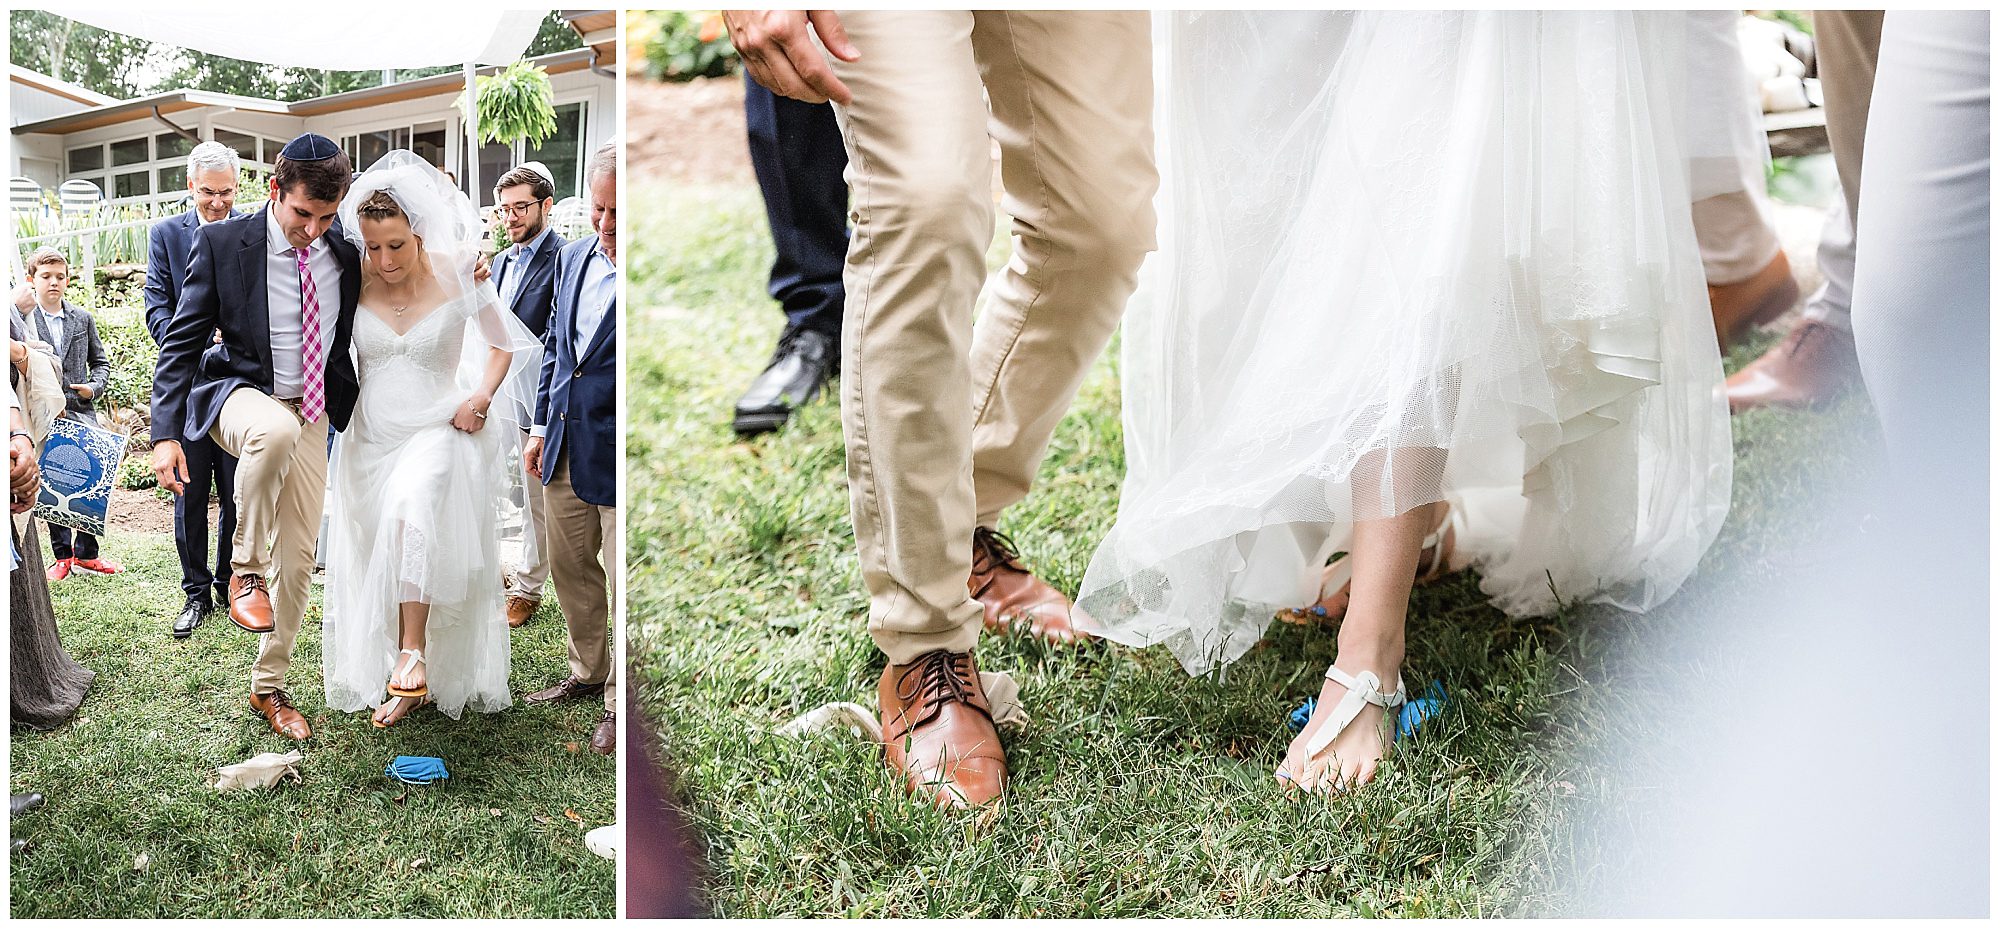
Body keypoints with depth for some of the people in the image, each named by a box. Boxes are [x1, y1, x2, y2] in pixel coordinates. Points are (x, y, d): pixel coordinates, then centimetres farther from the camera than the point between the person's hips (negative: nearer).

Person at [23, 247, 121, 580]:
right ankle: (62, 556, 13)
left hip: (82, 414, 2)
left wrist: (94, 387, -2)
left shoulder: (83, 319, 10)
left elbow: (100, 362, 16)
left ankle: (85, 553, 14)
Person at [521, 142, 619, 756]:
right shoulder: (574, 257, 6)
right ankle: (587, 675, 38)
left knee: (622, 582, 4)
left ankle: (619, 702, 20)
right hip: (565, 447, 7)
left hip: (616, 453, -7)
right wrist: (542, 425, 16)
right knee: (570, 568, 19)